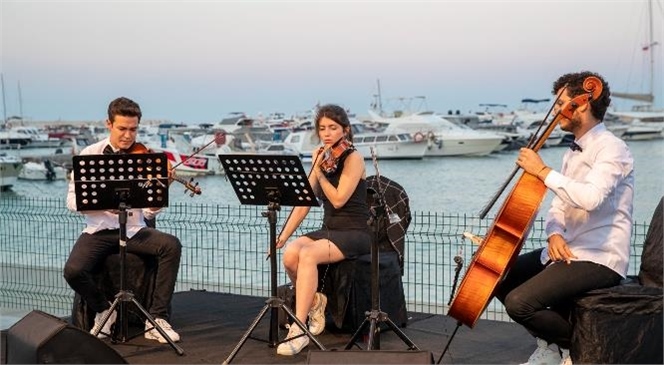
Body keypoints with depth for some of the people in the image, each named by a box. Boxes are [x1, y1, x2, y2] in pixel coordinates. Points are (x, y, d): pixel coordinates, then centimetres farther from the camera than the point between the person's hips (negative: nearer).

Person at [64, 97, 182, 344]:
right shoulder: (90, 154, 0)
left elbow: (149, 213, -3)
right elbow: (73, 201, -5)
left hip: (134, 230, 1)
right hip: (99, 230, -1)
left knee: (171, 245, -27)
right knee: (73, 270, -28)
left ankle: (157, 319, -15)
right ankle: (103, 310, 5)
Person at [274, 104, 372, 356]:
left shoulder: (353, 159, -8)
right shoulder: (321, 157, 10)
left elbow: (338, 199, -20)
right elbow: (303, 202, 6)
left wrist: (318, 170, -19)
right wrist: (283, 235, -2)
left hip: (354, 234, -6)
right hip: (327, 231, 6)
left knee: (308, 255, -33)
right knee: (290, 254, -25)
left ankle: (299, 329, -30)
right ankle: (314, 301, 2)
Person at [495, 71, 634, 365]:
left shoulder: (611, 149, -14)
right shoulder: (574, 152, 16)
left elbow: (590, 198, -33)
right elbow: (559, 207, 16)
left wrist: (543, 171, -24)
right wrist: (555, 233, -7)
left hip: (599, 259, -10)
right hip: (568, 251, 10)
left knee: (519, 303, -25)